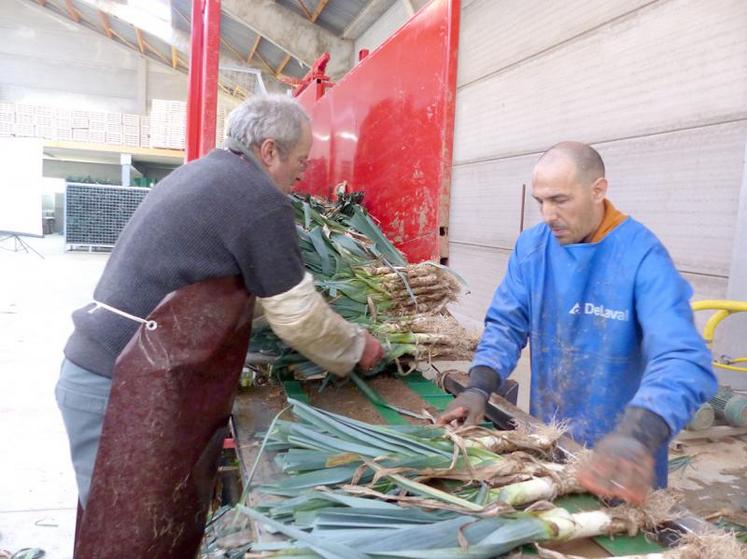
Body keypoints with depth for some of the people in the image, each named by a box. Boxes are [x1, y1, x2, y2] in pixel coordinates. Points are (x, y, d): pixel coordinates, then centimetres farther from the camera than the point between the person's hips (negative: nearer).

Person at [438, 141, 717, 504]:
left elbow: (683, 360, -31)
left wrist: (638, 434, -48)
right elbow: (506, 324, -4)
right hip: (545, 439, 4)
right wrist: (479, 387, -21)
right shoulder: (531, 246, -6)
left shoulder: (643, 256, -21)